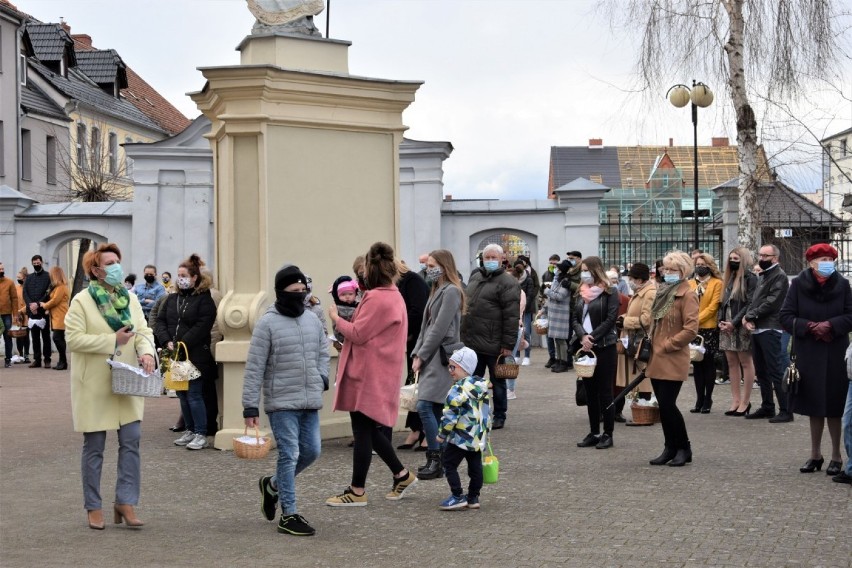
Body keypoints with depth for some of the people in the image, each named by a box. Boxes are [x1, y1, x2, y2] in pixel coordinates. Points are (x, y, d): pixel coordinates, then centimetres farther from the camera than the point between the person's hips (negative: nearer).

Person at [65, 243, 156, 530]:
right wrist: (113, 340, -18)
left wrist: (146, 351, -16)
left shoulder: (130, 299, 9)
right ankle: (94, 508, 15)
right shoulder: (82, 301, -7)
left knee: (131, 442, -2)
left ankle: (126, 502, 7)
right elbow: (73, 338, -15)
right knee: (94, 448, 5)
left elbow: (143, 331, 6)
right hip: (94, 386, -4)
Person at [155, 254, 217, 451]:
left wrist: (181, 345, -18)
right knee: (182, 395, 11)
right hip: (175, 356, 6)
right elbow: (160, 321, 8)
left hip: (195, 356, -6)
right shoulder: (172, 299, 15)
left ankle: (201, 434, -2)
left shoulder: (204, 300, -5)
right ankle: (190, 430, 21)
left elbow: (202, 326, -15)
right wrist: (167, 342, -8)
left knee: (194, 395, -7)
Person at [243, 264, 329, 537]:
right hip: (282, 402, -6)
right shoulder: (267, 323, -10)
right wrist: (250, 406, -13)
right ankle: (289, 515, 2)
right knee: (289, 455, -6)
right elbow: (254, 367, -10)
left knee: (311, 451, 9)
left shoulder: (313, 320, 8)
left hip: (310, 402, 6)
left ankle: (272, 484, 32)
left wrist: (322, 376, 3)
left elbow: (322, 351, 23)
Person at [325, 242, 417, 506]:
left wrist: (336, 318, -3)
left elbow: (358, 334, -17)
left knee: (363, 430, -3)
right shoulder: (395, 296, 15)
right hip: (383, 373, 10)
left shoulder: (376, 298, -18)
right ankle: (402, 475, 21)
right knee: (372, 429, 16)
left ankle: (357, 491, 3)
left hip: (368, 374, -10)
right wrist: (353, 319, 7)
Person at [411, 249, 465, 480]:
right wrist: (417, 353, 7)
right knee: (436, 410, 8)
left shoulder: (451, 292, -11)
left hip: (443, 357, -9)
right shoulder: (437, 291, 18)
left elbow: (440, 329, -16)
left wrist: (422, 356, -12)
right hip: (431, 357, 9)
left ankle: (436, 459, -9)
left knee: (425, 407, -14)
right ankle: (436, 459, 11)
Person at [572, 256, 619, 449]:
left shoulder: (610, 292, -5)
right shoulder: (582, 292, 13)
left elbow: (611, 319, -12)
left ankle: (608, 434, 3)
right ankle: (594, 433, 15)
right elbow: (574, 318, 8)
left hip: (605, 348, -6)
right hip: (585, 347, 6)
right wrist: (583, 336, -10)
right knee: (590, 391, 9)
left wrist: (592, 338, -16)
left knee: (605, 392, -2)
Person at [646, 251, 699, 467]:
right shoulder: (662, 291, 15)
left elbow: (691, 329, -18)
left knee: (667, 405, -8)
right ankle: (670, 448, 16)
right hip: (656, 360, 8)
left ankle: (684, 448, 5)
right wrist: (652, 344, 12)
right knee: (664, 406, 9)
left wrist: (666, 346, -14)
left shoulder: (687, 295, -10)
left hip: (673, 360, -8)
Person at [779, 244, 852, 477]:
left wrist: (830, 325, -16)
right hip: (808, 353, 1)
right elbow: (785, 316, -2)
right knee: (814, 406, 10)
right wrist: (809, 327, -15)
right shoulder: (798, 284, -2)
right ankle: (815, 454, 22)